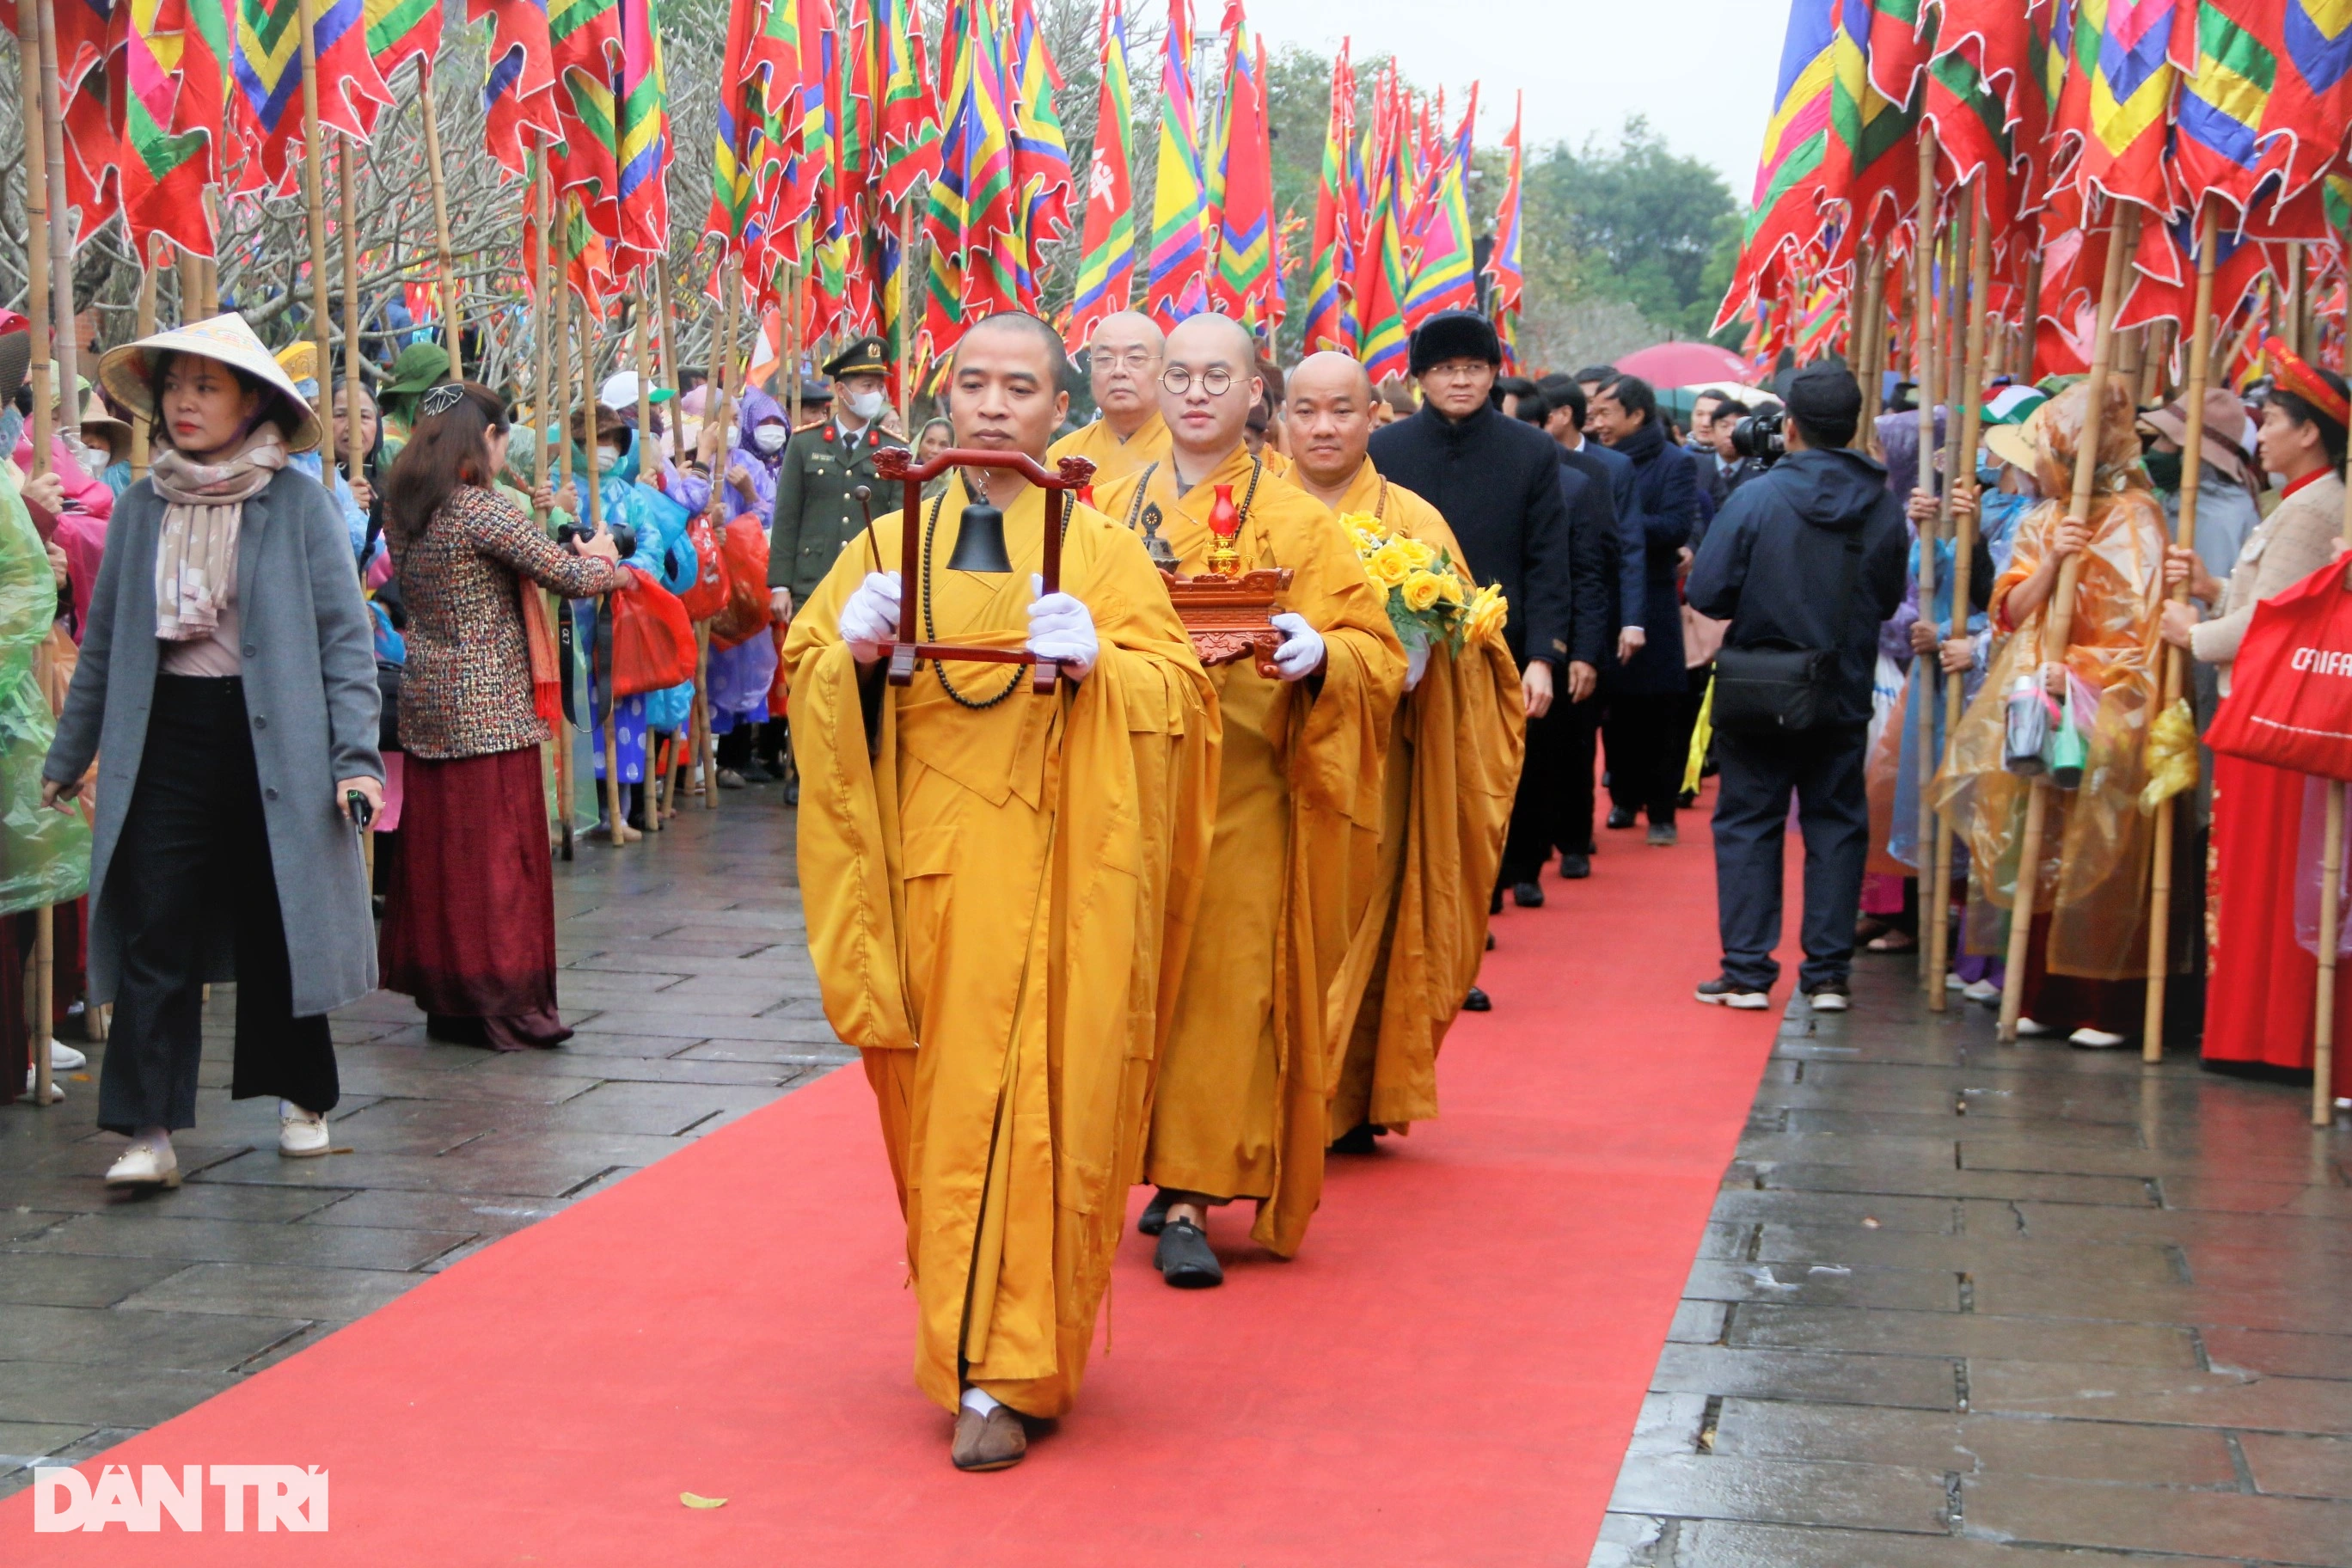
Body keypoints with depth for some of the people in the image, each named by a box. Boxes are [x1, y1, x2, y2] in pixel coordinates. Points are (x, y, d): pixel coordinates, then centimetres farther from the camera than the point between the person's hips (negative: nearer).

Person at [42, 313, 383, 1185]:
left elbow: (345, 636, -4)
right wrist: (67, 756, 15)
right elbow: (103, 644, 13)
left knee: (279, 924, 9)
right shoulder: (140, 509, 6)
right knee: (153, 932, -4)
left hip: (272, 733, -2)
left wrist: (356, 754, -12)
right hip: (164, 734, 2)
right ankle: (148, 1130, -3)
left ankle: (301, 1097, 27)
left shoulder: (296, 503, -3)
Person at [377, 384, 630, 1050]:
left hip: (426, 702, 8)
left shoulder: (403, 512, 8)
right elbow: (573, 578, -14)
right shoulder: (485, 513, -15)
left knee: (435, 845, 12)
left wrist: (574, 553, 15)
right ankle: (504, 1001, 1)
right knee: (498, 851, -3)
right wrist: (614, 566, 8)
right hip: (490, 707, -8)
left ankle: (444, 997, 19)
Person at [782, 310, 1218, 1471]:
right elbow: (801, 674, 8)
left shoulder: (1102, 549, 4)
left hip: (1053, 870, -2)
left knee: (1031, 1104, -6)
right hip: (929, 863, 3)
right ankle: (974, 1343, 23)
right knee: (943, 1101, 7)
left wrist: (1097, 660, -21)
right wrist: (851, 649, -13)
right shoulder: (889, 545, 11)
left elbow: (1179, 689, -3)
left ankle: (1000, 1373, 0)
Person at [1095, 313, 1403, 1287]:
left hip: (1241, 795, -2)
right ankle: (1160, 1173, 18)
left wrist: (1318, 654, -21)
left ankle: (1189, 1196, -1)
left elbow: (1375, 650, 0)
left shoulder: (1298, 525, 5)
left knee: (1222, 986, -5)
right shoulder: (1110, 510, 14)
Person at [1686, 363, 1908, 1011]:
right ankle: (1828, 972, 10)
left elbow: (1707, 593, -14)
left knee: (1748, 824, 7)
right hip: (1844, 698, 3)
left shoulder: (1758, 496, -15)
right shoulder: (1885, 508, -4)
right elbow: (1890, 600, 7)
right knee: (1836, 825, 11)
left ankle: (1748, 970, 5)